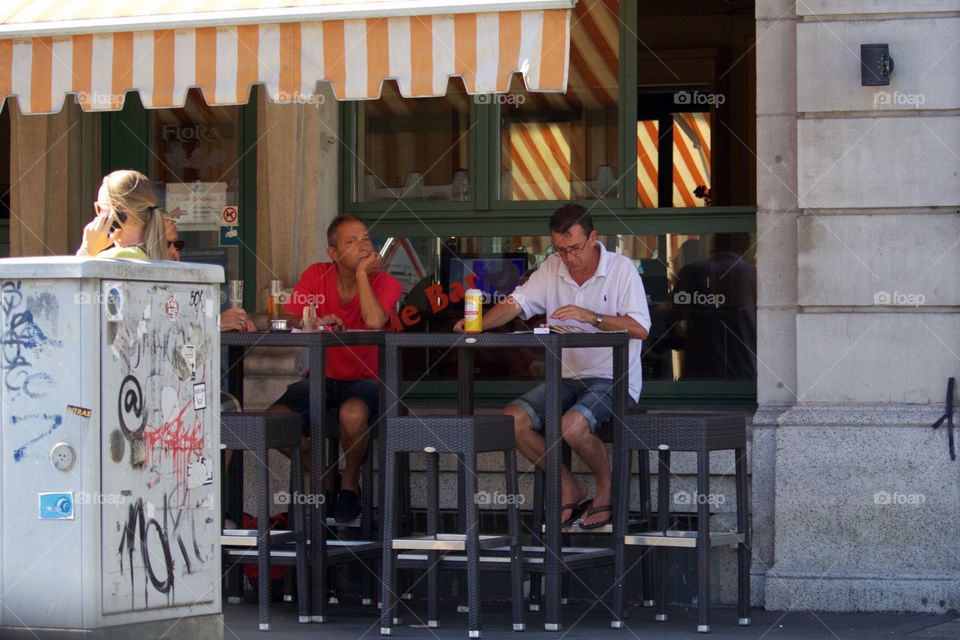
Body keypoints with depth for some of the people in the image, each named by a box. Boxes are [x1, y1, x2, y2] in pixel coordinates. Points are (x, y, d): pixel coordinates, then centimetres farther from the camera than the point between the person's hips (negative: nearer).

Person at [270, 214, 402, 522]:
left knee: (353, 413, -38)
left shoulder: (385, 283, -9)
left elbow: (375, 321, -30)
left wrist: (362, 273, -19)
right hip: (323, 378, 3)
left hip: (365, 379, -3)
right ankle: (323, 479, 5)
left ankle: (350, 483, -5)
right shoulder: (316, 276, -1)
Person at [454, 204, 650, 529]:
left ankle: (607, 489, -2)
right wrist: (476, 324, -16)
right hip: (567, 377, 6)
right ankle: (569, 488, 3)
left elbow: (640, 328, -14)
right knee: (512, 419, -15)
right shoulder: (552, 268, 7)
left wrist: (590, 317, -24)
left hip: (613, 380, -6)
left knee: (572, 426, -33)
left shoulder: (621, 268, -7)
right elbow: (516, 303, 2)